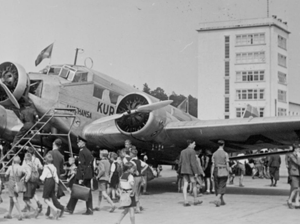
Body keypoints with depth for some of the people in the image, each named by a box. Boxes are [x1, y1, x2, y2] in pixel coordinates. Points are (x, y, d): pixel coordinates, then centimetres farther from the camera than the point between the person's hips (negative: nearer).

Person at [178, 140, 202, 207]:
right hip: (191, 170, -6)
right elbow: (193, 162, -18)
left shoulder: (182, 151, 10)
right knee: (194, 185, 9)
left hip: (184, 170, 6)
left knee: (185, 185, -1)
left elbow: (180, 162, 10)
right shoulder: (192, 151, -11)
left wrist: (181, 172, 17)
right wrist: (196, 172, -16)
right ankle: (195, 200, 18)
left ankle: (185, 202, -8)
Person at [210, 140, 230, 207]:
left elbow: (213, 164, 0)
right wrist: (228, 173, 1)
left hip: (216, 171, 3)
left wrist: (212, 174, 1)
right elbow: (227, 164, -7)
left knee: (217, 186, 13)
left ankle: (222, 201, 18)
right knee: (222, 187, -2)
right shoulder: (225, 154, -6)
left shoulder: (214, 153, 2)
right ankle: (217, 199, -24)